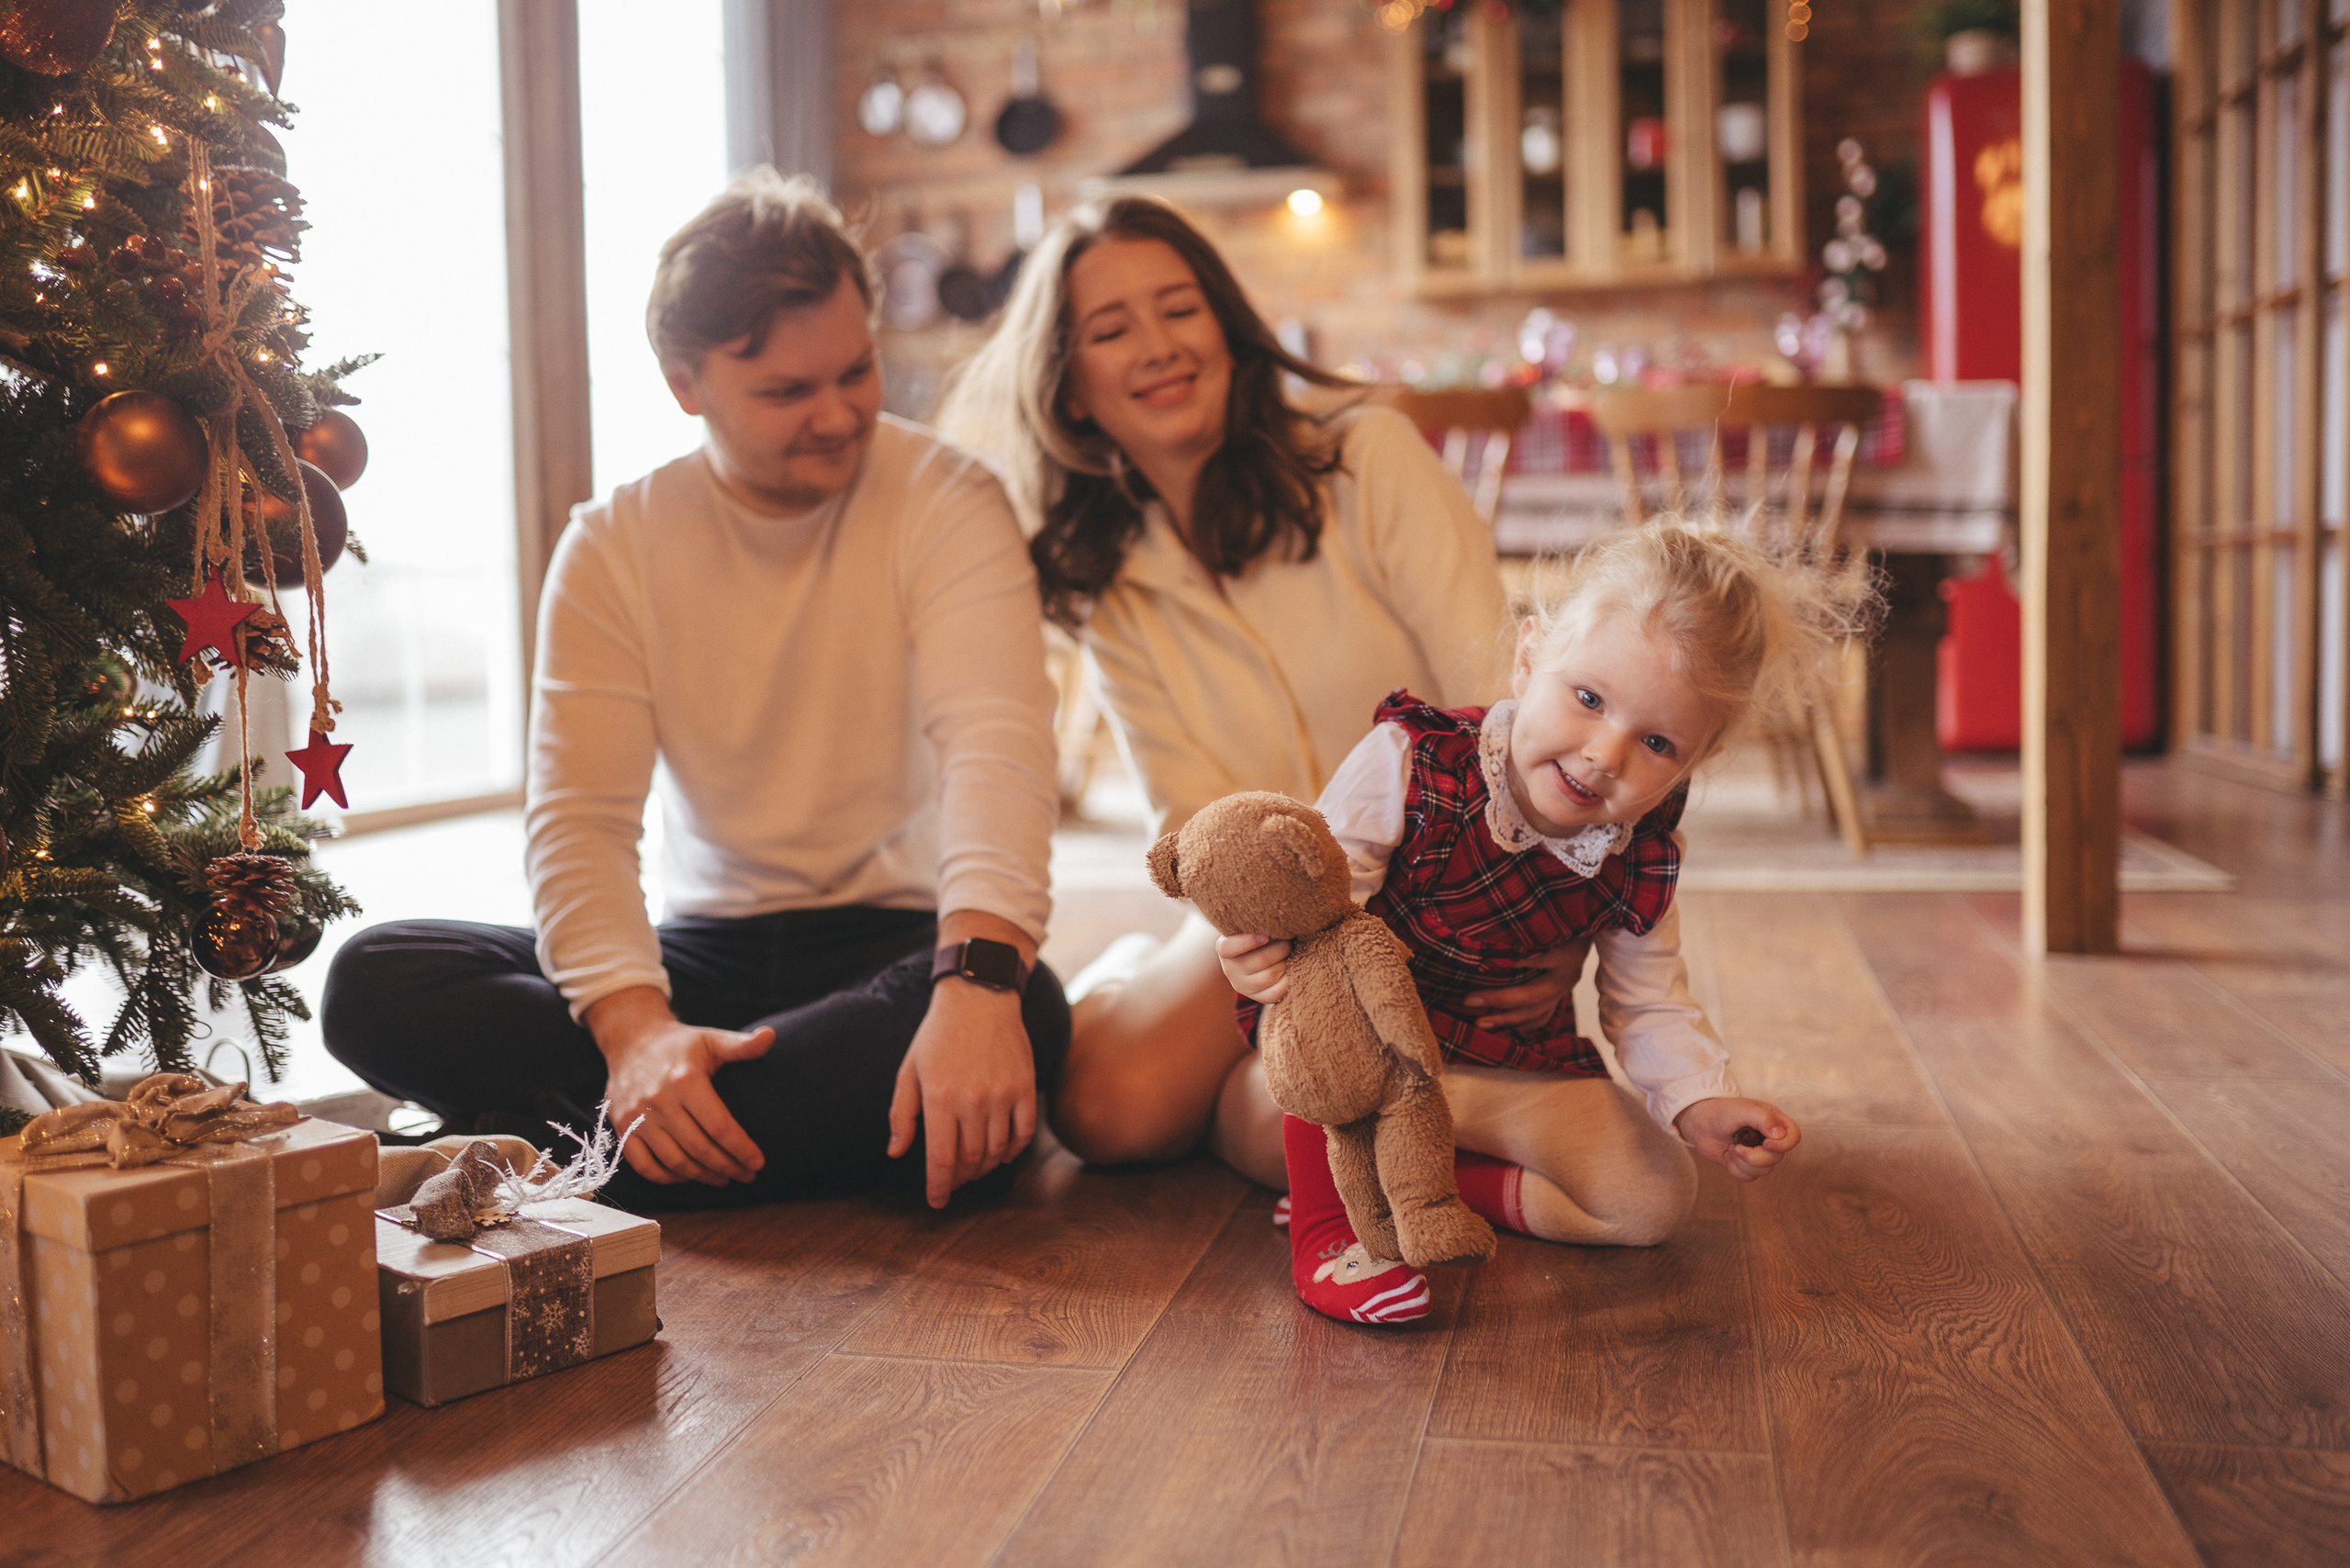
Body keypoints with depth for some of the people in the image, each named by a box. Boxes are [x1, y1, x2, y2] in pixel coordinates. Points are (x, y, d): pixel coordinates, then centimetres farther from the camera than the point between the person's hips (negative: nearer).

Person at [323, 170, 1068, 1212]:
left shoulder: (944, 502, -7)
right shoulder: (613, 547, 0)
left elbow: (996, 745, -23)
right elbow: (578, 817, -9)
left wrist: (979, 977, -42)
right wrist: (635, 1028, -29)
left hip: (894, 936, -2)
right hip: (702, 948, 3)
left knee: (1022, 1011, -37)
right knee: (373, 983, -16)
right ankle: (841, 1108, -24)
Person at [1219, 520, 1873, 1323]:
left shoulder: (1641, 859, -13)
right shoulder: (1406, 766, -26)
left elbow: (1647, 1001, -1)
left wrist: (1699, 1100, -18)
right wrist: (1263, 949, -49)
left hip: (1510, 1070, 4)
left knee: (1655, 1196, -10)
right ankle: (1323, 1225, -23)